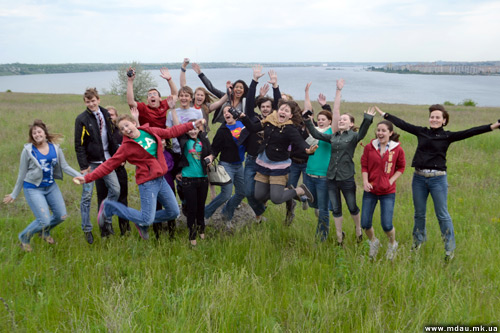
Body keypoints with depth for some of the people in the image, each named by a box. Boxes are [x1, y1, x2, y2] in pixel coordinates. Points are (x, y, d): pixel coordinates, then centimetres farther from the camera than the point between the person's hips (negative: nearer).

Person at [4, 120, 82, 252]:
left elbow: (65, 166, 1)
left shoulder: (55, 148, -1)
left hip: (51, 186, 5)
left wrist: (80, 176, -13)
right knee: (44, 220, -13)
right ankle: (24, 238, 16)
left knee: (61, 216, 8)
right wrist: (14, 194, 5)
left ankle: (44, 232, 38)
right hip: (33, 189, -5)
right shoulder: (28, 150, -11)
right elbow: (22, 174, -2)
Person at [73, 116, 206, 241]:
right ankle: (109, 207, 7)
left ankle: (143, 223, 28)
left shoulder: (151, 131, 4)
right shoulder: (127, 146, -10)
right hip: (147, 183, -6)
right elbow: (109, 164, -10)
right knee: (147, 220, -9)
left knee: (174, 212, 9)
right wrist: (87, 178, -18)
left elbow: (172, 132, 16)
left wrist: (193, 125, 18)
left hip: (161, 179, 6)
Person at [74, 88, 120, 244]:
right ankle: (87, 229, 12)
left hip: (106, 160, 5)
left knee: (115, 189, 2)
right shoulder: (82, 119, -8)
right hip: (91, 162, -5)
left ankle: (106, 220, 19)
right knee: (87, 195, 0)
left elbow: (112, 136, 14)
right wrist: (83, 165, -13)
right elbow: (79, 145, -9)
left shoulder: (105, 114, 7)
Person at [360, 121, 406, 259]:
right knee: (365, 224, 1)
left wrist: (391, 180, -5)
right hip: (370, 190, 2)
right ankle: (373, 242, 34)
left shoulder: (397, 149, -4)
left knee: (386, 225, -8)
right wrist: (365, 181, -9)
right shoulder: (369, 147, -1)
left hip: (388, 192, -2)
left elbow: (401, 168, 7)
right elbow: (364, 166, 5)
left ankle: (392, 244, 26)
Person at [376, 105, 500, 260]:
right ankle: (418, 241, 34)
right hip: (419, 178, 3)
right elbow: (402, 124, 10)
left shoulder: (448, 136, -1)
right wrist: (384, 114, 13)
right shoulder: (421, 132, 6)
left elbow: (469, 132, -11)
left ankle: (450, 248, 13)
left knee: (442, 215, 1)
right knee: (419, 213, 15)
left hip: (438, 179, -3)